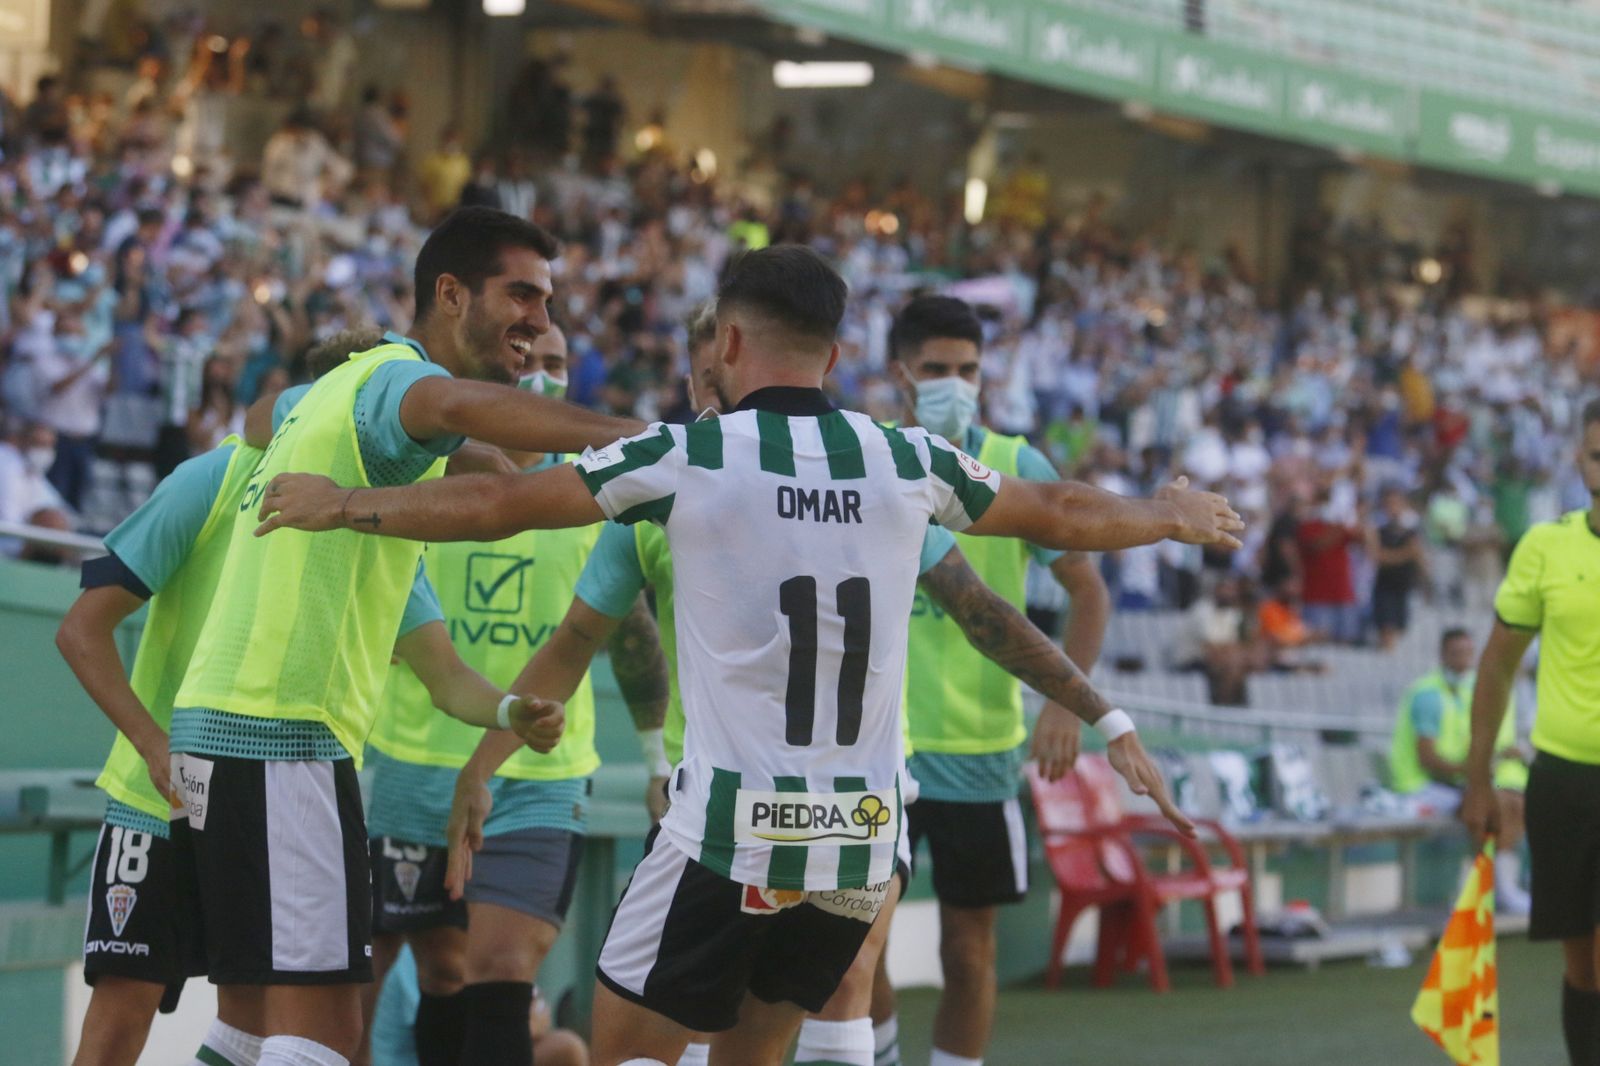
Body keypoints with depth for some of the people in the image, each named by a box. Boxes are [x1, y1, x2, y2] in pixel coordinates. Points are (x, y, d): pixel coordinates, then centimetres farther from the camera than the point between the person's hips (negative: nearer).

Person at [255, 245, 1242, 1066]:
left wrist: (343, 505, 16)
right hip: (864, 838, 4)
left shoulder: (683, 460, -6)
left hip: (729, 837, -4)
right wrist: (1172, 517, 41)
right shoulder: (908, 465, 4)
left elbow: (494, 505, 0)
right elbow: (1060, 514, 21)